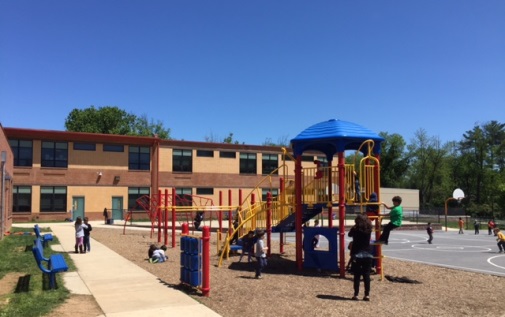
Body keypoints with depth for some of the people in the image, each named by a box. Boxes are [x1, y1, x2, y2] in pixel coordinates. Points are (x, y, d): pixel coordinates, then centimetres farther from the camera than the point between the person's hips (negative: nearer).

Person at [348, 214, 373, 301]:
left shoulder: (355, 229, -8)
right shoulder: (369, 229, -2)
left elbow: (349, 234, 10)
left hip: (357, 255, -2)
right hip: (367, 255, 2)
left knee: (357, 276, 3)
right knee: (366, 275, 5)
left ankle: (356, 295, 4)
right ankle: (367, 295, 6)